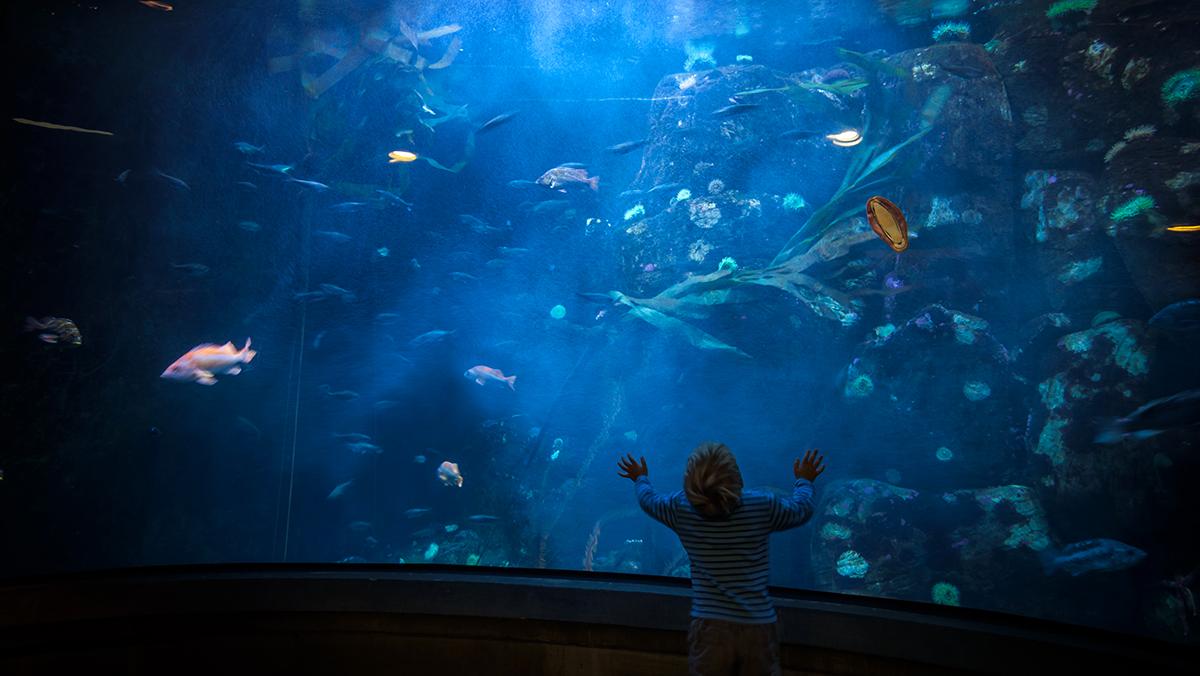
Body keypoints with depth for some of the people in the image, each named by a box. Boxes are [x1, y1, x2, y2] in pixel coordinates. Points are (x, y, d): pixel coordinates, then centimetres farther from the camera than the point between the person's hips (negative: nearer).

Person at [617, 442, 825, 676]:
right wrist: (804, 481, 32)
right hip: (758, 627, 0)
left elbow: (649, 499, 14)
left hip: (709, 628, 0)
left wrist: (641, 479, 36)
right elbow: (802, 509, 11)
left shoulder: (681, 508, -10)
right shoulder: (762, 506, -11)